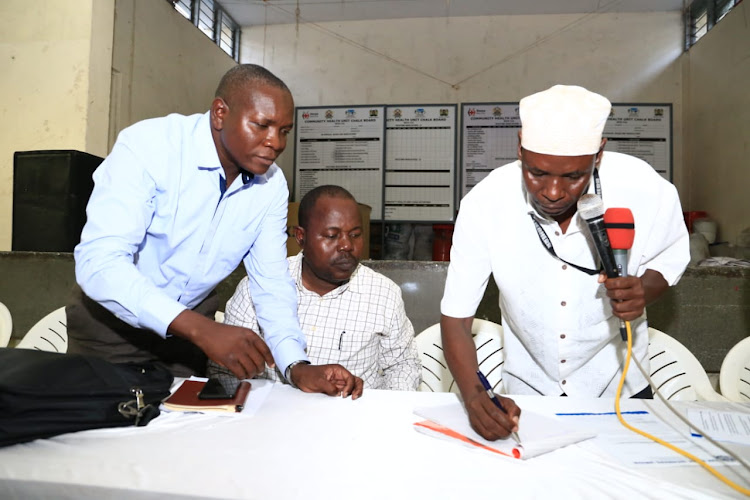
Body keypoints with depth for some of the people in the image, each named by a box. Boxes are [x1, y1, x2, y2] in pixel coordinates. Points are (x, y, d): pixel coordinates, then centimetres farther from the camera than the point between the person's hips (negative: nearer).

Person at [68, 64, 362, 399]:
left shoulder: (271, 185, -10)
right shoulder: (148, 147, -25)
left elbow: (271, 282, -9)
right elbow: (98, 261, -34)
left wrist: (298, 368, -24)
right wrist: (201, 330, -46)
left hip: (189, 326, 4)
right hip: (113, 318, -3)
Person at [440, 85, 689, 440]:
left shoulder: (647, 191, -24)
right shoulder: (484, 204, -27)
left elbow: (672, 254, -2)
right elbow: (456, 316, -22)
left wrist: (646, 290, -24)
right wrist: (474, 395, -36)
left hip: (618, 385, 1)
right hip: (527, 389, 0)